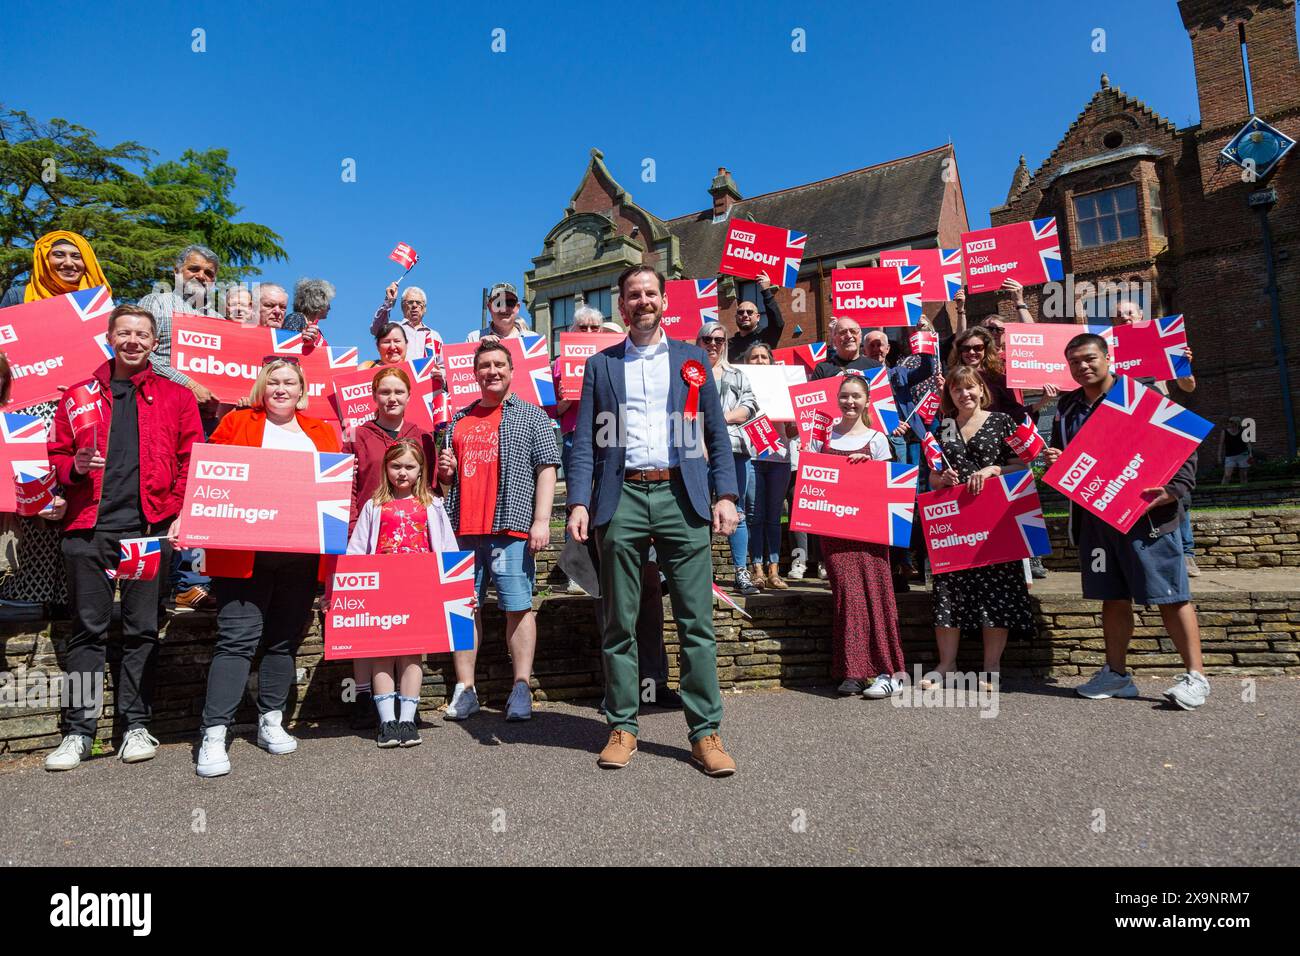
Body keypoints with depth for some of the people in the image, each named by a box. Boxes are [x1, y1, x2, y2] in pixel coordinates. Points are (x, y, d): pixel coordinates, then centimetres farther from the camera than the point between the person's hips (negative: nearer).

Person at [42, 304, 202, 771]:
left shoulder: (176, 396, 9)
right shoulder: (81, 394, 14)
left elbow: (192, 461, 5)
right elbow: (56, 456, 15)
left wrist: (181, 513, -6)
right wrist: (75, 466, -7)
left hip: (150, 526, -1)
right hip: (89, 526, 1)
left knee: (141, 628, 4)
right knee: (87, 628, 5)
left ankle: (136, 725, 14)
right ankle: (78, 732, 13)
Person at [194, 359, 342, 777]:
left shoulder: (322, 433, 16)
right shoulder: (237, 422, 9)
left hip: (302, 552, 3)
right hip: (246, 551, -3)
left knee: (285, 639, 11)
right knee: (238, 639, -7)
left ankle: (271, 722, 24)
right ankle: (214, 734, 0)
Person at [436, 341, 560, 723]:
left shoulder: (531, 415, 6)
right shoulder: (460, 419, 20)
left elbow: (547, 468, -2)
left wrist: (541, 520, -12)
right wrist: (445, 471, 5)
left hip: (511, 526, -4)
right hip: (463, 528, 5)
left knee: (518, 606, -3)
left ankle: (521, 688, 5)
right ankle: (465, 689, 14)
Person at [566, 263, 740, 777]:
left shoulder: (692, 359, 15)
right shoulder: (600, 364, 14)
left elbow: (717, 433, 12)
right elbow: (584, 441, 8)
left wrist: (726, 494, 0)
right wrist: (579, 502, -5)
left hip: (682, 497, 0)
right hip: (621, 499, 1)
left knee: (697, 621, -1)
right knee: (618, 622, 5)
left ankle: (705, 731, 8)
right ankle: (622, 726, 18)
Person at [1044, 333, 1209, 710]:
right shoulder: (1067, 406, 13)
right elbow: (1061, 455, 25)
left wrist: (1175, 489, -18)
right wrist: (1053, 460, 2)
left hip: (1146, 513, -5)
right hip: (1094, 514, 5)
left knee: (1170, 595, -2)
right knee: (1112, 597, 12)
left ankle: (1195, 677, 8)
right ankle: (1116, 674, 21)